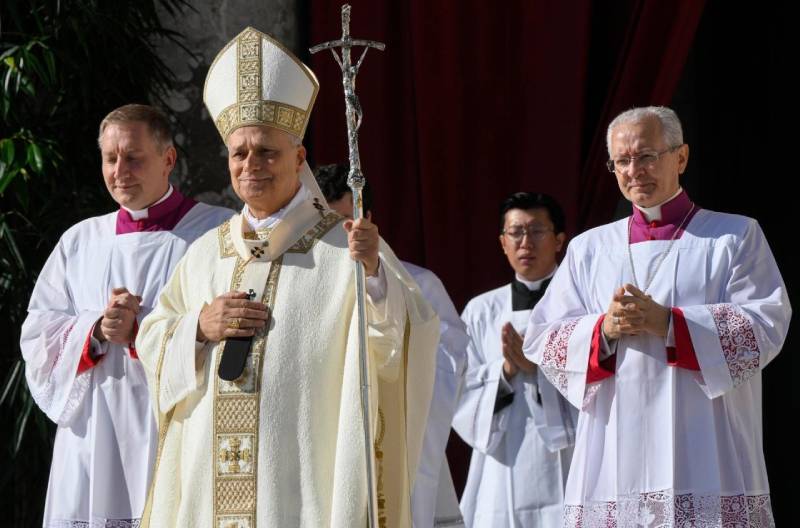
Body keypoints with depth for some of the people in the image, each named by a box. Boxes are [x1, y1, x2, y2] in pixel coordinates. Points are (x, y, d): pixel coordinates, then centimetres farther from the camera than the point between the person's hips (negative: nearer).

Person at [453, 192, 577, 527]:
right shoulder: (481, 311, 10)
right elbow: (463, 398, 5)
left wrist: (540, 366, -15)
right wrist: (506, 371, -10)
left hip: (565, 468, -2)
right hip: (503, 471, 2)